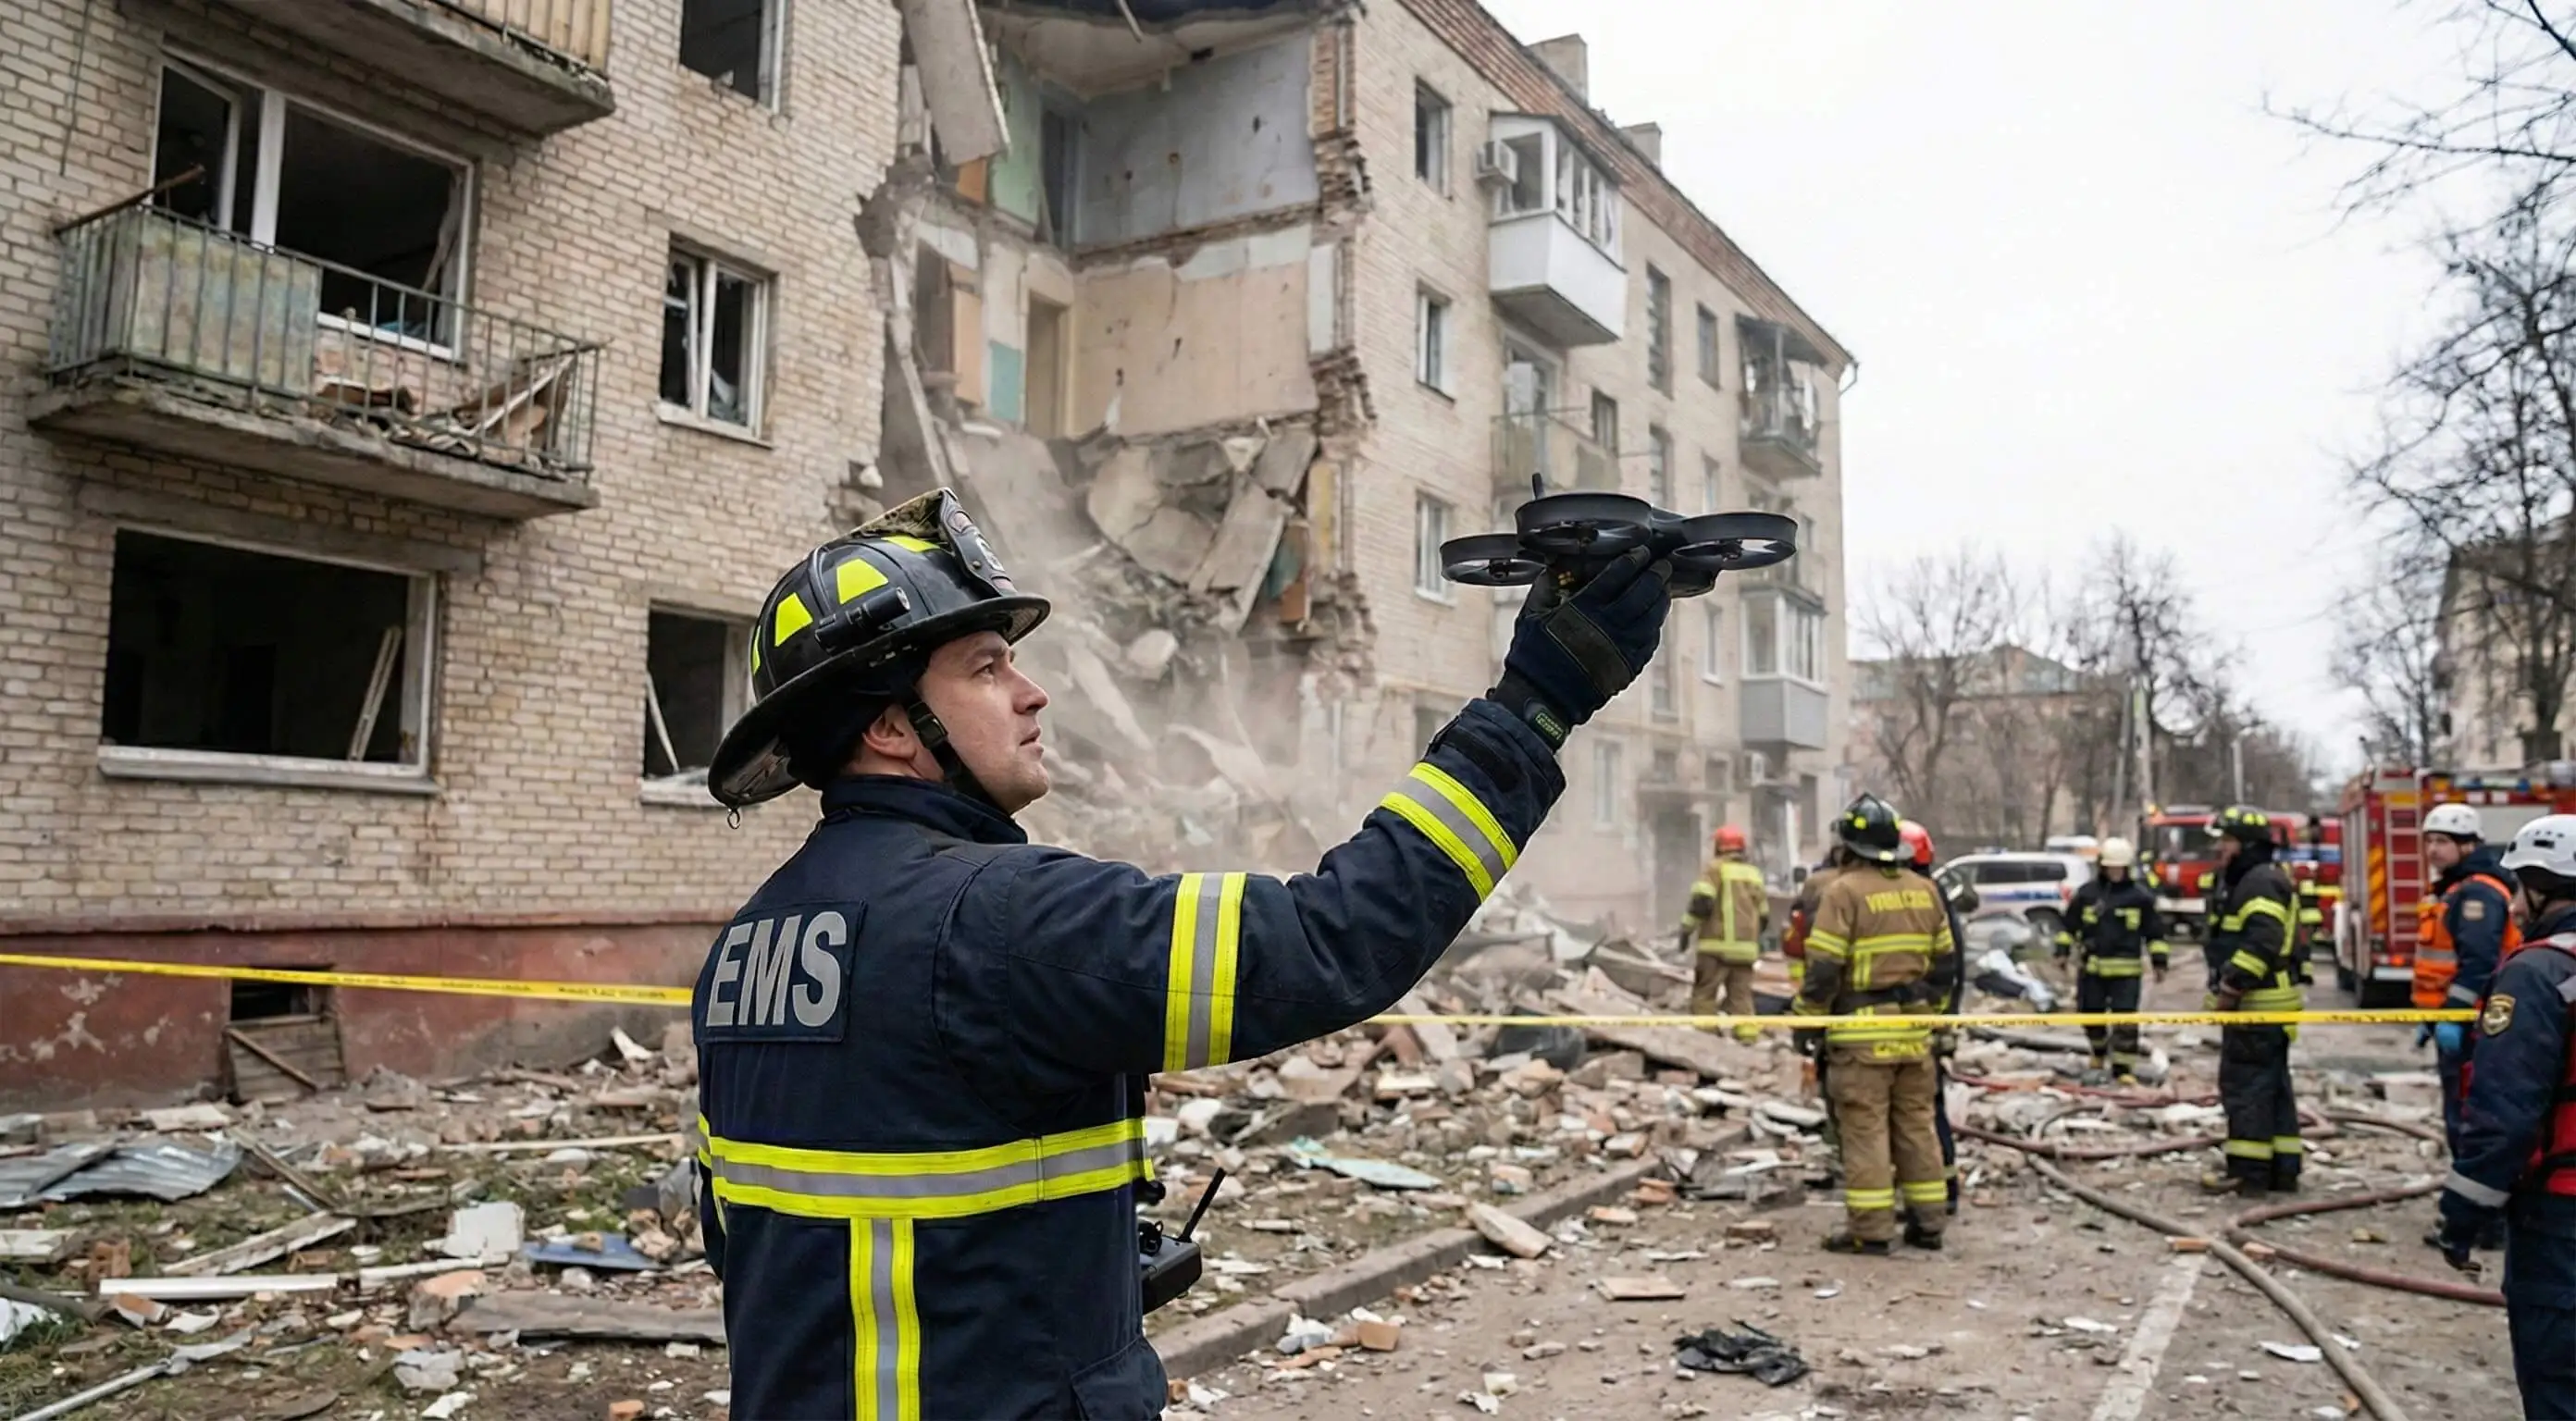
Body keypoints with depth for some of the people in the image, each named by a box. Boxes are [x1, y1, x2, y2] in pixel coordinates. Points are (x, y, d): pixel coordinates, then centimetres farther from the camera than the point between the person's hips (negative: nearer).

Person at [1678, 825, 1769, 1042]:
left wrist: (1687, 928, -6)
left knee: (1704, 995, 0)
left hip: (1717, 945, -5)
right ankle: (1747, 1037, 2)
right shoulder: (1754, 874, 17)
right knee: (1741, 996, 9)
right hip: (1745, 948, 5)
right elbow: (1764, 916, 20)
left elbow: (1701, 902, -15)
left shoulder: (1715, 869, -1)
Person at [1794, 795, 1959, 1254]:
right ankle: (1928, 1221, 19)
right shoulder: (1924, 890, 9)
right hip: (1914, 1027, 6)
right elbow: (1946, 962, 15)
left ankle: (1870, 1228, -1)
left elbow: (1824, 968, -14)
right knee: (1917, 1124, 14)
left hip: (1862, 1031, -6)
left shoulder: (1844, 890, -11)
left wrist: (1807, 1021, -4)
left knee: (1865, 1128, -2)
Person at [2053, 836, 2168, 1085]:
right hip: (2091, 967, 2)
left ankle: (2124, 1068, 3)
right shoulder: (2086, 893, 4)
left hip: (2126, 970, -2)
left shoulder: (2141, 896, 0)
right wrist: (2063, 951, 7)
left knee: (2126, 1020, -5)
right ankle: (2099, 1059, 34)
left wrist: (2159, 961, 3)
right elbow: (2069, 924, 12)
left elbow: (2155, 931, 5)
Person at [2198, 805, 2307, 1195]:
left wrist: (2231, 988, -22)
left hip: (2257, 1004, -11)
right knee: (2272, 1085, 12)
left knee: (2245, 1083, -8)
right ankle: (2282, 1167, 18)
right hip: (2261, 1003, 11)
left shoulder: (2262, 883, -14)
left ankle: (2247, 1170, -5)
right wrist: (2230, 990, 20)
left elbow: (2261, 944, -25)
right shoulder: (2245, 882, 20)